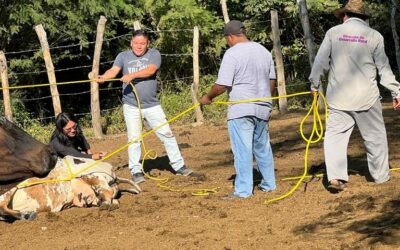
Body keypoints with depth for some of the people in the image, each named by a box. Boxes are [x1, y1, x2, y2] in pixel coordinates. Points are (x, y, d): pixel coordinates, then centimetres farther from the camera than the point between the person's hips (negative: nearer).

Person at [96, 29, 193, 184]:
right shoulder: (123, 56, 2)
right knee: (134, 139, 0)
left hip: (152, 105, 0)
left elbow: (151, 70, -19)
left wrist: (132, 75, -32)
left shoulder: (154, 54, 0)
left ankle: (179, 166, 14)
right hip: (131, 106, 0)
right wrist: (102, 78, -36)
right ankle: (136, 171, 10)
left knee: (167, 134, 4)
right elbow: (113, 70, -14)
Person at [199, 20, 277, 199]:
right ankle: (269, 184, 24)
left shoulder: (232, 54, -13)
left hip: (241, 110, -7)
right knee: (263, 147, 17)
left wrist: (208, 97, 0)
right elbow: (272, 80, 16)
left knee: (242, 150, -3)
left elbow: (222, 85, -16)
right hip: (263, 108, 7)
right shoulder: (263, 51, 10)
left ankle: (243, 190, -2)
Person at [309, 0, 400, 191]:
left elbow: (320, 61, 1)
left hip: (338, 96, 0)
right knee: (375, 136, 13)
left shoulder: (333, 32, 1)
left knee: (335, 135, 1)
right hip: (366, 96, 0)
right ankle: (380, 175, 20)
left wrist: (314, 84, 14)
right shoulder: (374, 36, -1)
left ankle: (335, 177, -12)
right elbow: (384, 68, 2)